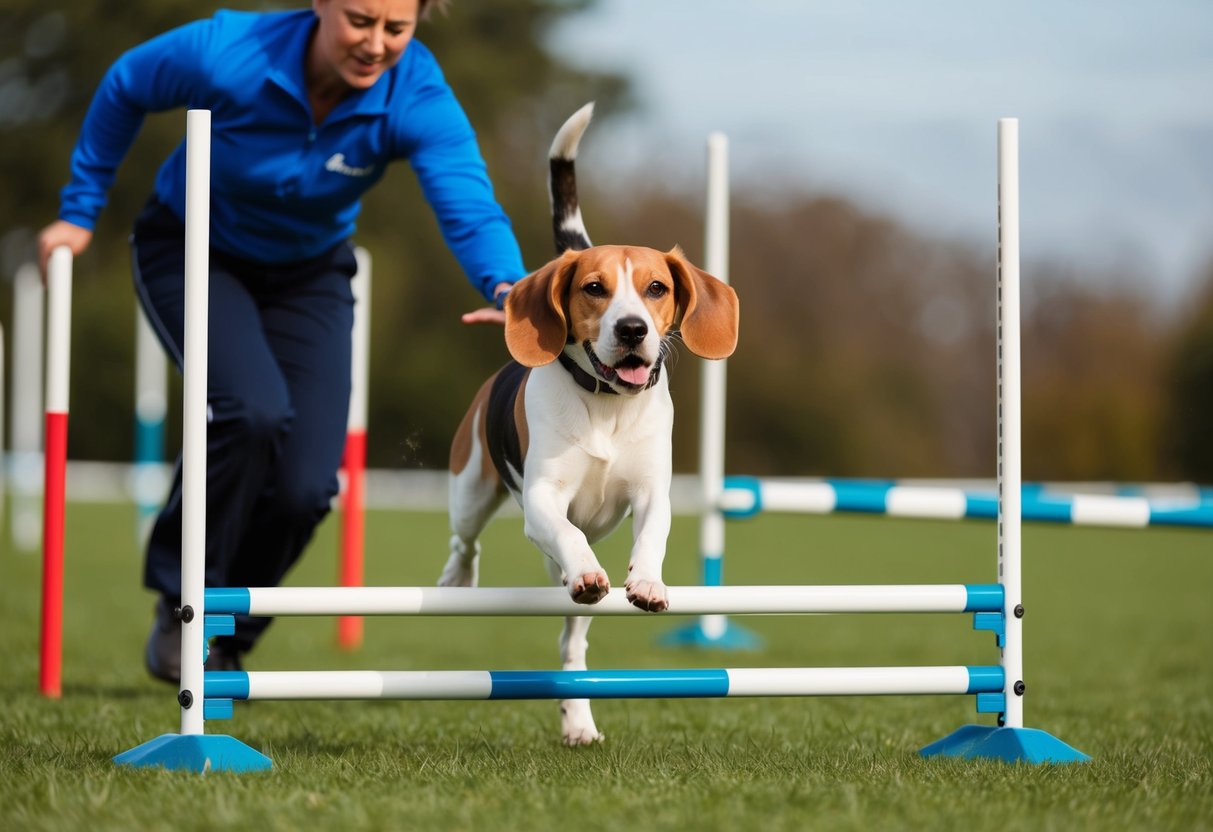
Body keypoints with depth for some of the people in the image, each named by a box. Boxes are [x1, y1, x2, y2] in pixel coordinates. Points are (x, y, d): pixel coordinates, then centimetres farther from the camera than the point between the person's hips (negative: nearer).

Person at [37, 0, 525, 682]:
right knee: (252, 410, -30)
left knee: (305, 486, -9)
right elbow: (125, 90, -10)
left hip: (307, 274, 3)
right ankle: (180, 601, -8)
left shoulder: (417, 98, -28)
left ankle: (224, 641, 19)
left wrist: (506, 287, -64)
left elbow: (468, 199, -44)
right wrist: (81, 211, -3)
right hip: (193, 254, -2)